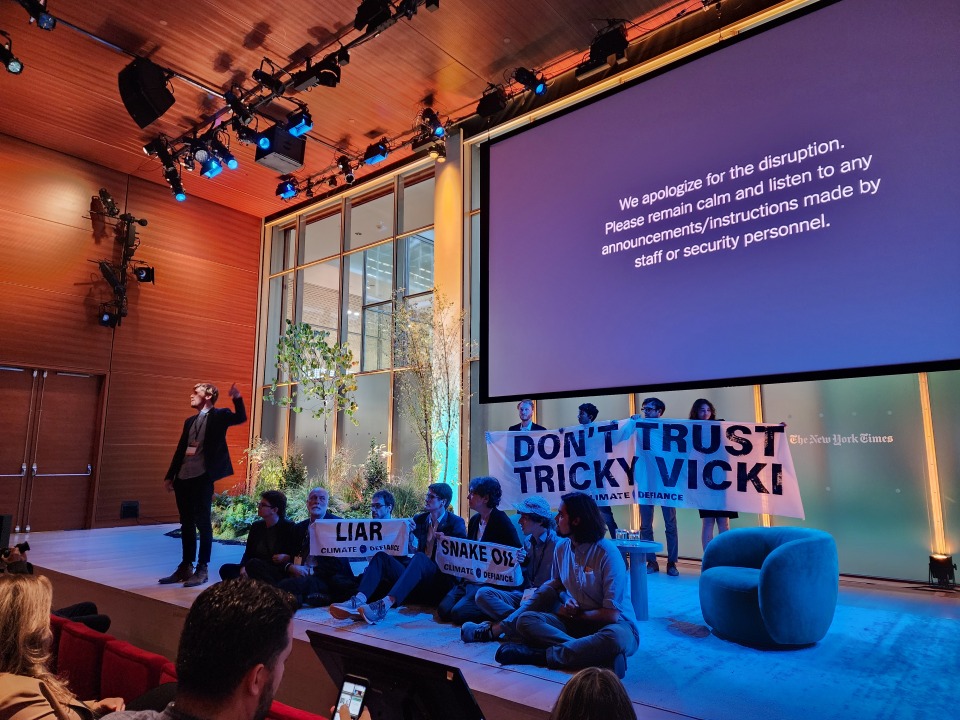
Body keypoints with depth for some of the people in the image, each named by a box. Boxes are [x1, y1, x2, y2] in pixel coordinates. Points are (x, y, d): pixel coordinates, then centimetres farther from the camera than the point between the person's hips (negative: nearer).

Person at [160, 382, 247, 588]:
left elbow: (240, 418, -19)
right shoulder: (189, 421, 20)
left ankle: (202, 569, 5)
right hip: (183, 477, 7)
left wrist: (237, 399, -35)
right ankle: (186, 567, 22)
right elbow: (180, 450, 20)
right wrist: (170, 476, 17)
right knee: (186, 524, 12)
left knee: (203, 523, -2)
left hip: (202, 476, -7)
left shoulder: (219, 415, 0)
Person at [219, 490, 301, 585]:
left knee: (253, 564, -32)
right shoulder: (256, 526, 13)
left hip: (281, 573, -6)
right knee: (226, 569, -12)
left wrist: (287, 558, -21)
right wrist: (243, 567, -11)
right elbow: (248, 553, 9)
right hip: (257, 573, 6)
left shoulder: (289, 528, -4)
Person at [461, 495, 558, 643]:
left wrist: (532, 594, -18)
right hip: (525, 595, 7)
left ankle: (493, 629, -21)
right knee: (483, 593, -15)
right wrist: (522, 562, -3)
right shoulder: (528, 541, 13)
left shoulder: (555, 543, -11)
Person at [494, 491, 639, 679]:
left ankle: (541, 655, -29)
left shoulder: (606, 553, -16)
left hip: (615, 624, -5)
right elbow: (556, 584, 19)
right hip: (575, 620, 6)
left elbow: (612, 614, -17)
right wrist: (567, 601, -3)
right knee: (525, 619, -18)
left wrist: (574, 614, -6)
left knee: (615, 638, -42)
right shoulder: (562, 547, 2)